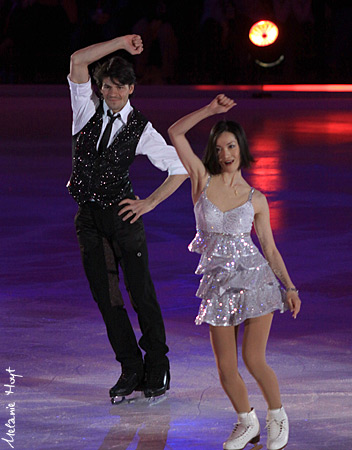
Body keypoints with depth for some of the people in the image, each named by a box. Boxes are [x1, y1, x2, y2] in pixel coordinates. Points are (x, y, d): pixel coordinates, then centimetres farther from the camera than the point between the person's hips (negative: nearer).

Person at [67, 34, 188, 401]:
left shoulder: (141, 130, -2)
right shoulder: (87, 109, 3)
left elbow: (180, 168, 1)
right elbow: (78, 61, -10)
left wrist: (149, 202, -6)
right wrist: (120, 43, -11)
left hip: (121, 212, -3)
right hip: (88, 217, 3)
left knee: (142, 294, -3)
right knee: (105, 297, 5)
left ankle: (157, 369, 8)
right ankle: (130, 370, 14)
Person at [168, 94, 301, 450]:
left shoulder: (256, 199, 4)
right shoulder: (202, 179, 2)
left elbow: (269, 247, 8)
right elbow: (175, 133, -5)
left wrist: (290, 287, 2)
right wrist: (210, 109, -8)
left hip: (256, 278, -1)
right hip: (218, 284, 1)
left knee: (253, 360, -8)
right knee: (225, 366, 3)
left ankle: (277, 416, 17)